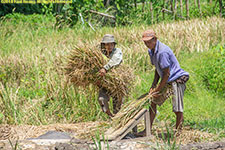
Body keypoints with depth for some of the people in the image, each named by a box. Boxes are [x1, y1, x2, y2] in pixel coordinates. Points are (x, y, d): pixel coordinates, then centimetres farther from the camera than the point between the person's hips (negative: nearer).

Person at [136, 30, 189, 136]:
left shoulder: (162, 52, -25)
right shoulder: (151, 51, 5)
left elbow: (167, 73, -22)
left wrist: (158, 89, -15)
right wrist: (153, 85, 4)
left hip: (177, 80, -10)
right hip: (167, 82, 10)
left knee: (178, 110, -10)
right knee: (153, 102, 12)